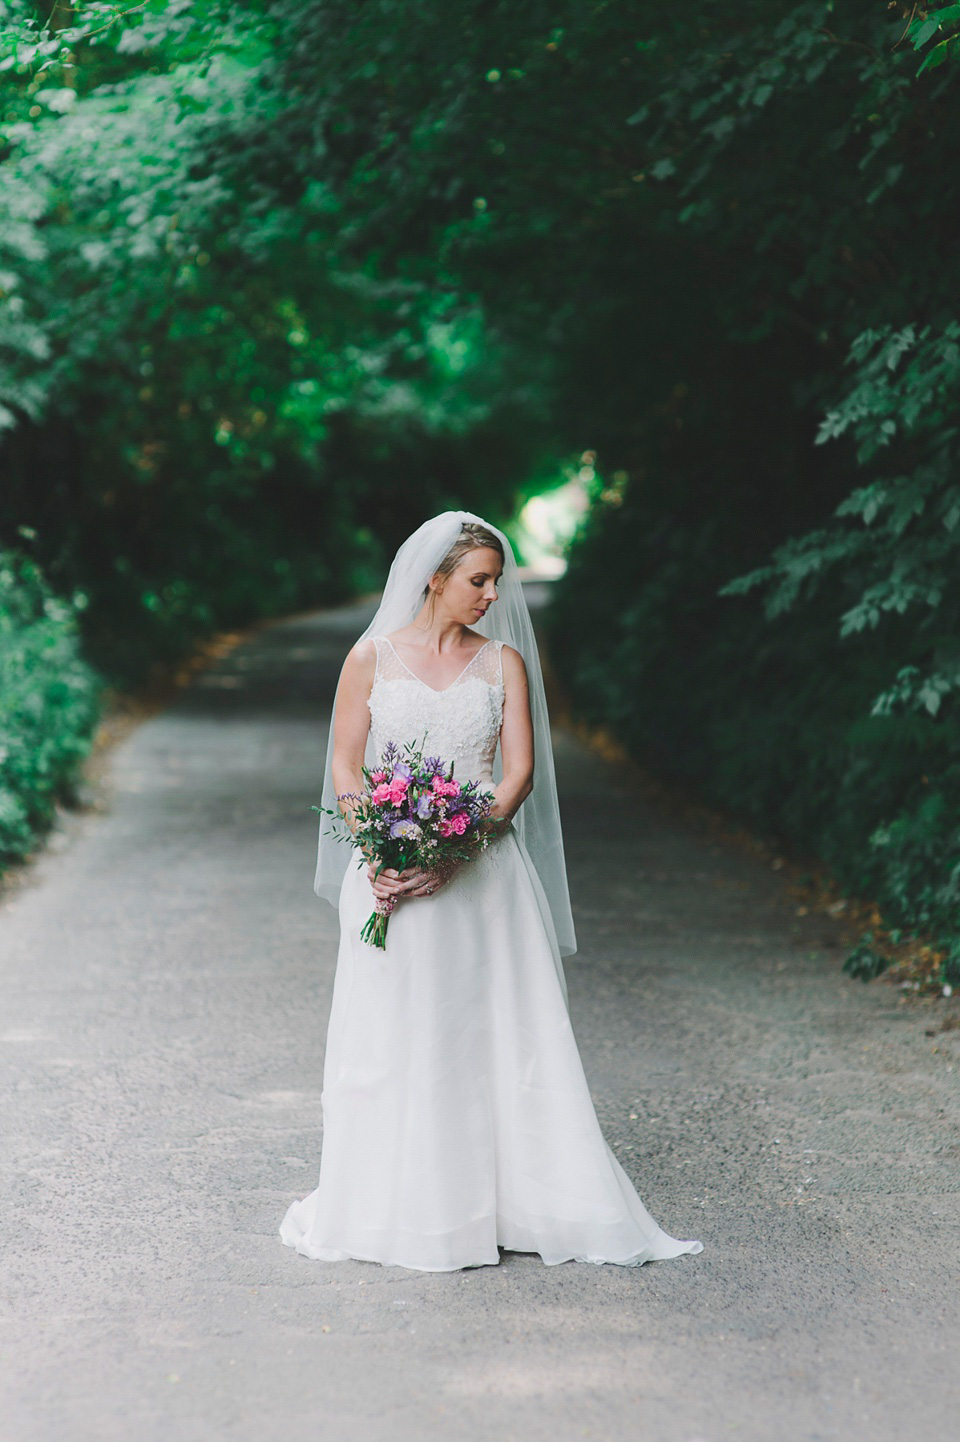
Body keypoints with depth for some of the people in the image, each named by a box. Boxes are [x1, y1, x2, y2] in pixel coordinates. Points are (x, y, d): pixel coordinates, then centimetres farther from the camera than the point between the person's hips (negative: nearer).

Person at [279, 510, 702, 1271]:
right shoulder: (373, 657, 4)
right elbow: (345, 767, 3)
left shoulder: (503, 662, 6)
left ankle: (511, 1200, 6)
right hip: (392, 878, -1)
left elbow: (519, 772, -2)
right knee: (392, 1037, 1)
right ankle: (399, 1205, 10)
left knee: (500, 1033, -1)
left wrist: (453, 851, -15)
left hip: (481, 873, 1)